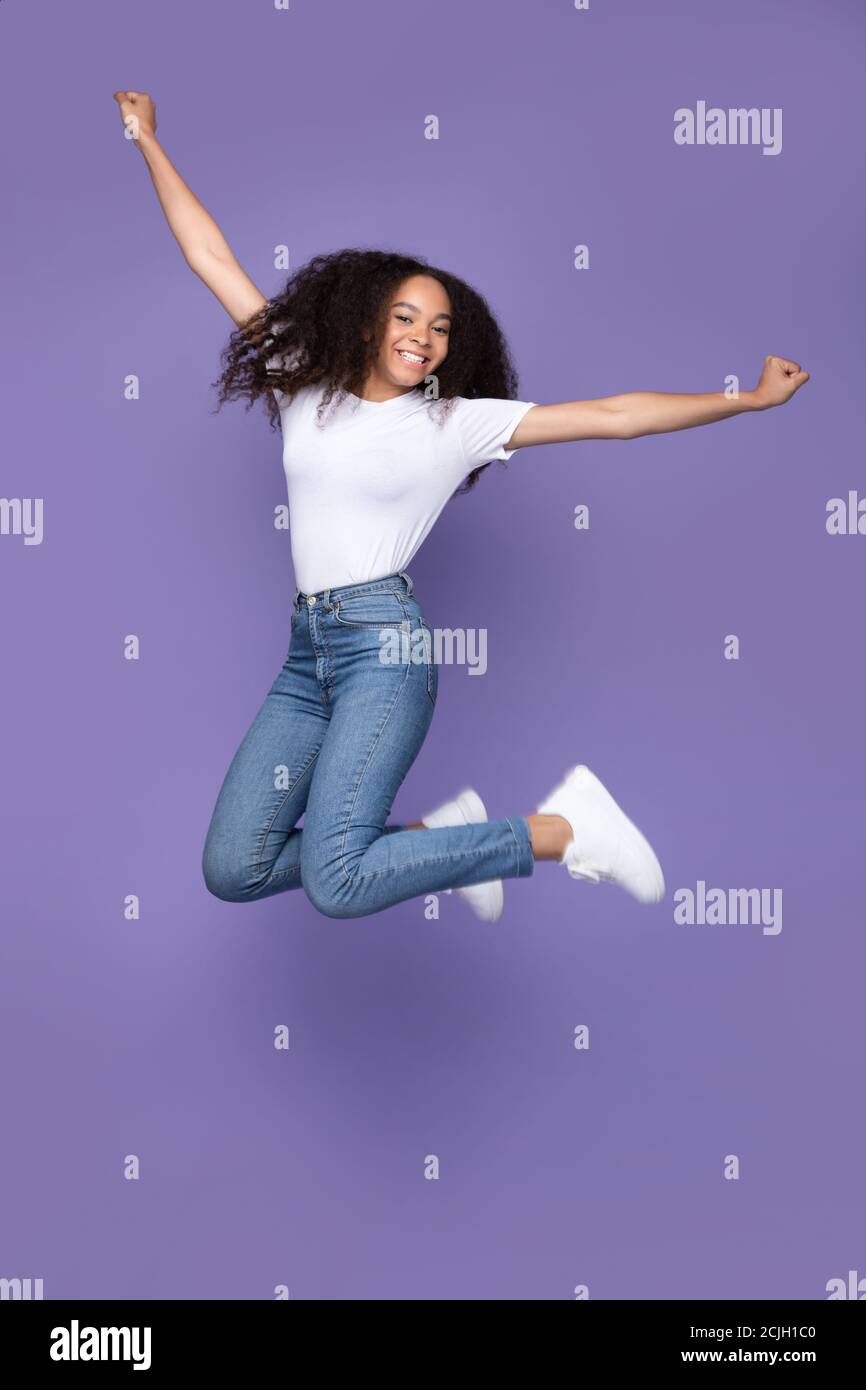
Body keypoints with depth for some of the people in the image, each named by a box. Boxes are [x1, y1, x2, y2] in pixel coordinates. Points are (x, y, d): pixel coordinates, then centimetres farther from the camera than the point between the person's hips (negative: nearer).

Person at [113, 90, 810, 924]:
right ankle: (437, 834, 14)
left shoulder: (458, 421, 3)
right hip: (307, 647, 5)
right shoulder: (303, 389, 11)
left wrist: (753, 398, -1)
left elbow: (613, 416, 2)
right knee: (233, 870, -3)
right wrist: (148, 141, 17)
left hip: (383, 644, -5)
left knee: (334, 885, -21)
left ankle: (560, 830, -3)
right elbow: (210, 256, 15)